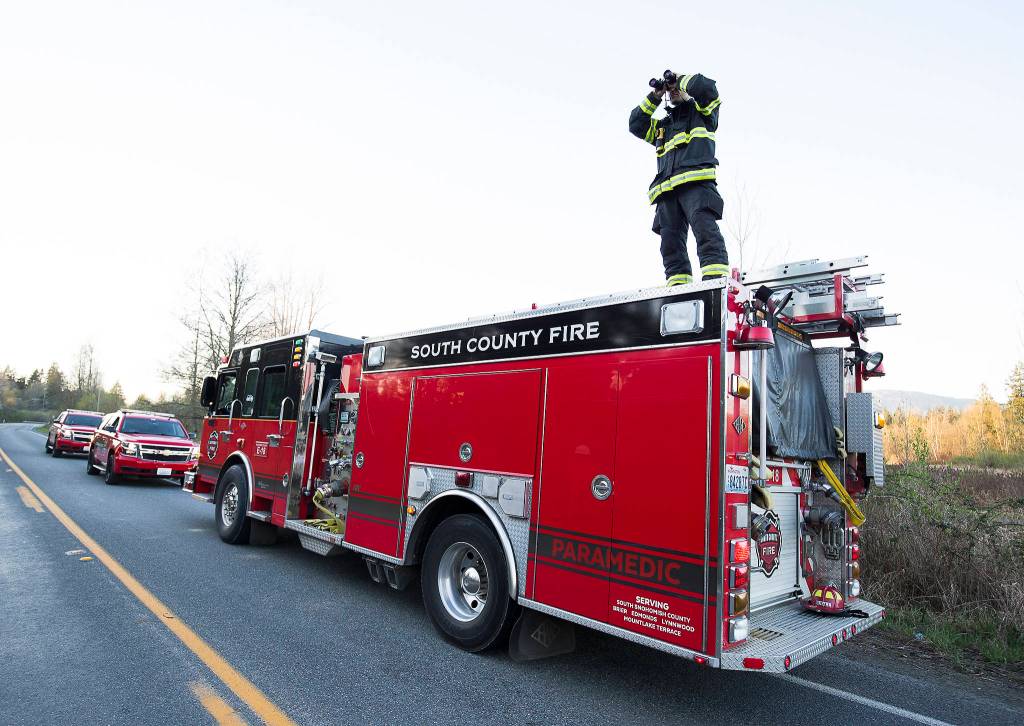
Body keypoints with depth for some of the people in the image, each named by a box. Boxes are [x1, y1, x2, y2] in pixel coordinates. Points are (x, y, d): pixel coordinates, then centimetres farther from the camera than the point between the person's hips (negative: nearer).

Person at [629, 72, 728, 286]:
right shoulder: (662, 125, 37)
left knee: (704, 226, -25)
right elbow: (636, 125, 29)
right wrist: (654, 97, 26)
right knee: (670, 239, -9)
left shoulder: (700, 111, 22)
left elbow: (706, 88, 3)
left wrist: (680, 80, 19)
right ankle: (678, 285, -14)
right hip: (667, 189, 5)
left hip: (696, 181, -5)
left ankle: (716, 277, -36)